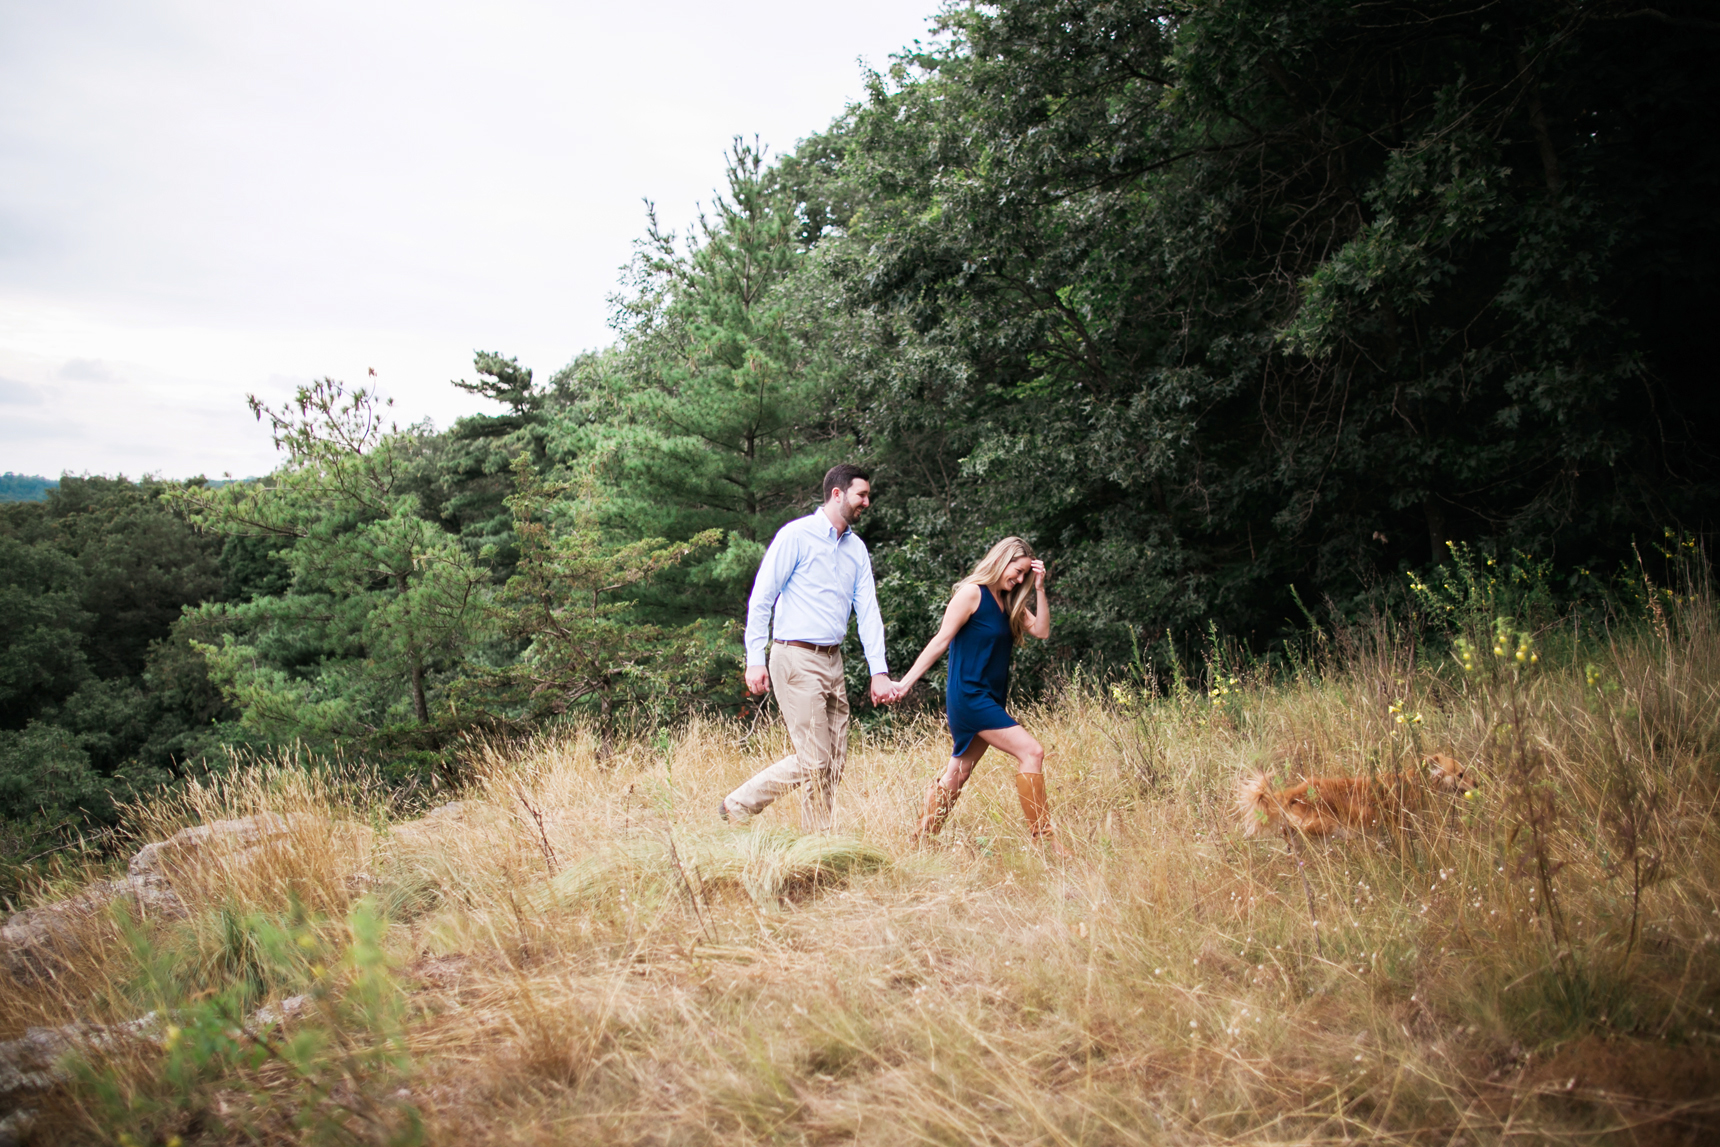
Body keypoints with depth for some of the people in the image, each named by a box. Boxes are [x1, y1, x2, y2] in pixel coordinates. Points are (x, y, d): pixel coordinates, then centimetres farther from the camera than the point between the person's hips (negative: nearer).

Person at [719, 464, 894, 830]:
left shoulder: (857, 549, 15)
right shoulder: (797, 535, -6)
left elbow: (868, 610, 11)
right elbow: (761, 598, -7)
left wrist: (879, 670, 1)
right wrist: (755, 659, -12)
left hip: (832, 662, 8)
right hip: (797, 659, -8)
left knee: (835, 761, 7)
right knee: (814, 761, -8)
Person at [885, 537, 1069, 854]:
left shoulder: (1009, 602, 14)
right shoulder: (972, 593, -10)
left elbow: (1041, 631, 7)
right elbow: (940, 641, -12)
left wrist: (1039, 588, -1)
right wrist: (905, 683, -14)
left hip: (989, 700, 9)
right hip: (968, 696, -9)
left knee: (958, 774, 12)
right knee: (1031, 752, -14)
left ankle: (922, 840, 19)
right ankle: (1042, 837, -10)